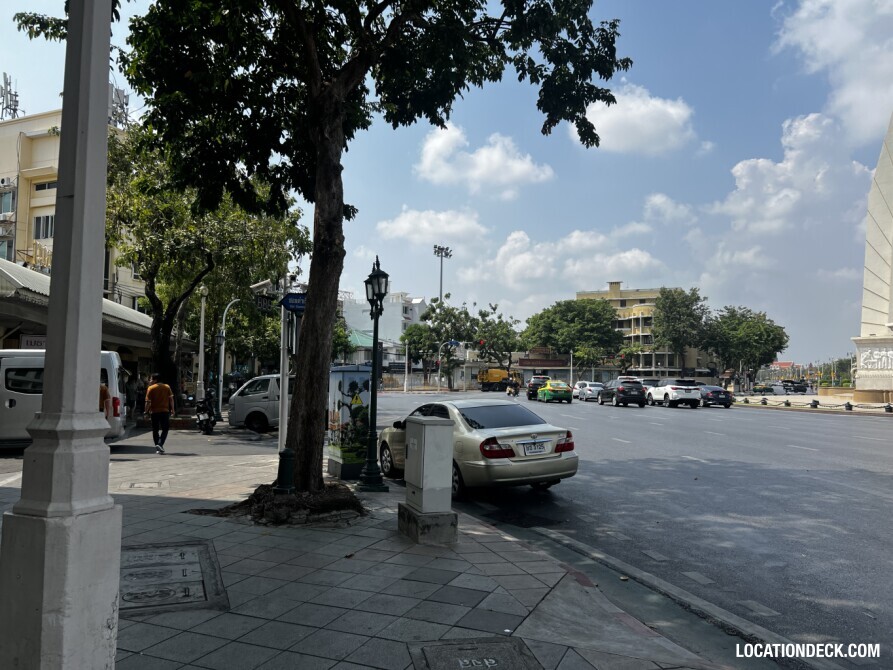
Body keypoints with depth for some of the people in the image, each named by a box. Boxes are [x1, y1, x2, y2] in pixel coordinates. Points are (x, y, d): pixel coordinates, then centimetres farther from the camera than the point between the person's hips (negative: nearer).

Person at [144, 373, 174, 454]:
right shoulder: (167, 387, 4)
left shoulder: (151, 388, -4)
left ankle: (157, 448, 11)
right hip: (165, 411, 1)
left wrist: (146, 411, 0)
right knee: (165, 429, 6)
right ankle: (160, 444, -14)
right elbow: (171, 399, 1)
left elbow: (148, 401, -8)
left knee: (155, 430, 9)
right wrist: (172, 409, 6)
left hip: (154, 411, -1)